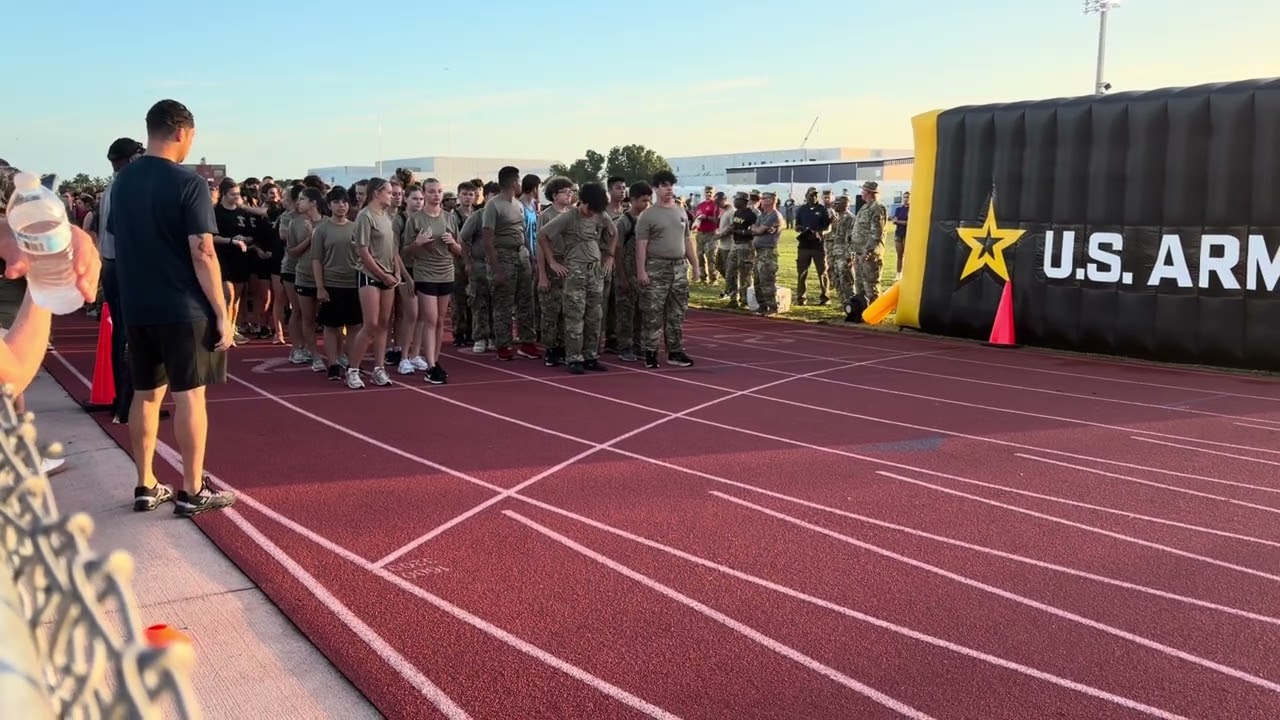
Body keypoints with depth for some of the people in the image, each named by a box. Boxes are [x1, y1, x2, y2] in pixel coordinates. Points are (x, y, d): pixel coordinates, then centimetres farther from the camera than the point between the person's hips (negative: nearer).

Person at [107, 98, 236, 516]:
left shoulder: (122, 181, 9)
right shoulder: (188, 183, -12)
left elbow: (120, 243, 15)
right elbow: (202, 253, -16)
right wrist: (222, 313, -13)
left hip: (137, 308, 6)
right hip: (184, 308, -6)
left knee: (146, 394, 12)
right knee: (189, 396, -1)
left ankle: (146, 486, 18)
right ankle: (192, 491, 4)